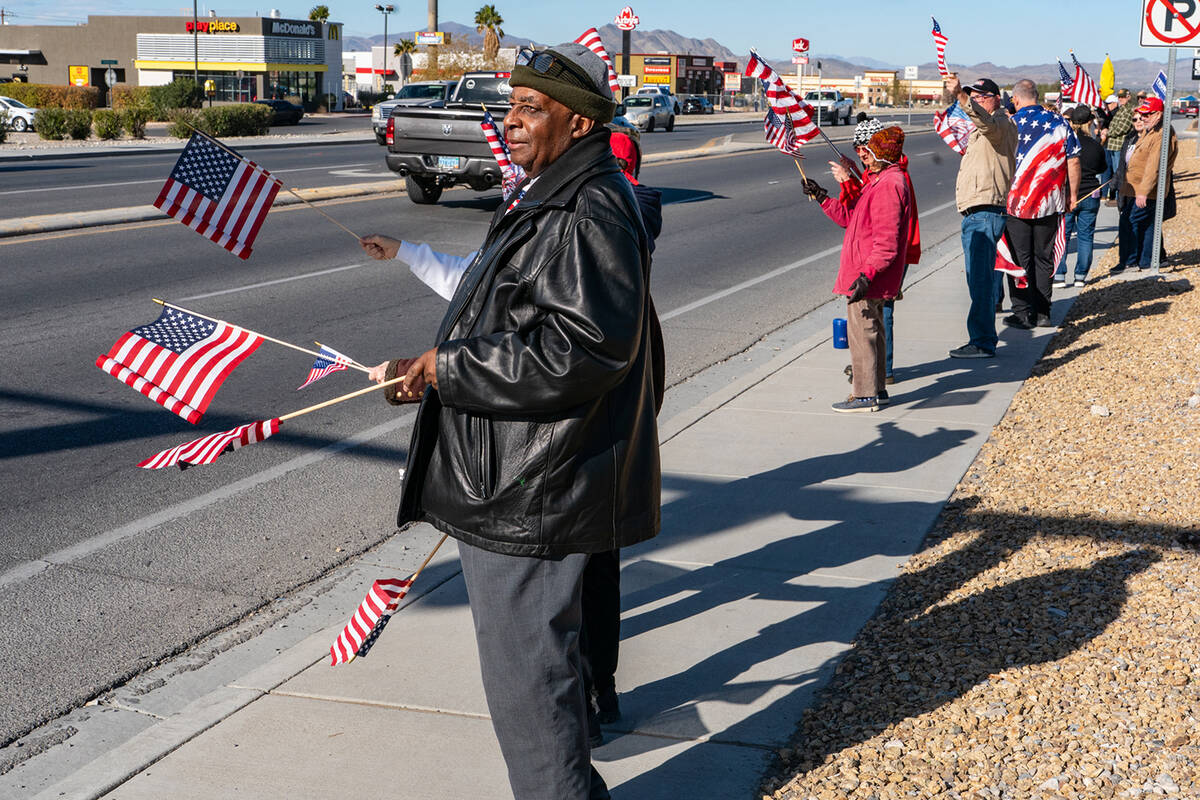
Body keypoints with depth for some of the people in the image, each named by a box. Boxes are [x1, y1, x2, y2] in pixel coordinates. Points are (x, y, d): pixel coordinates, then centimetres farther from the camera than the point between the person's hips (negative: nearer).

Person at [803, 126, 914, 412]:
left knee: (861, 331, -5)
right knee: (872, 330, 17)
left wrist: (867, 274, -30)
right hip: (872, 276, 11)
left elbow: (886, 242, -25)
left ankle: (866, 395, 2)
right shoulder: (879, 182, 15)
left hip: (867, 277, -11)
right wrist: (822, 198, 16)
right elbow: (851, 217, 21)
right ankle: (876, 389, 27)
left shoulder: (889, 186, -19)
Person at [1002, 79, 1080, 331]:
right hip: (1050, 202, 3)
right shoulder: (1058, 123, 1)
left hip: (1017, 202, -3)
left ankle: (1023, 314, 4)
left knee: (1020, 260, 4)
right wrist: (1072, 195, 12)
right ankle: (1042, 313, 15)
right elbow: (1073, 161, 3)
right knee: (1044, 258, 12)